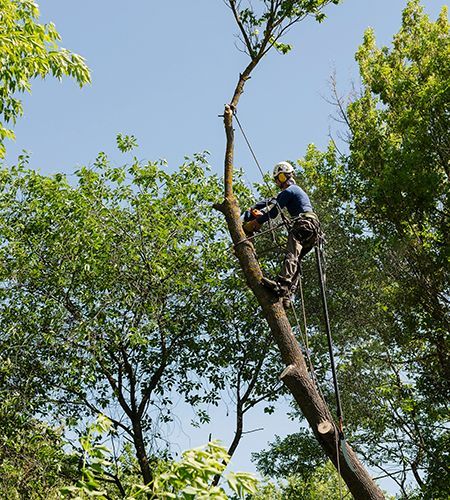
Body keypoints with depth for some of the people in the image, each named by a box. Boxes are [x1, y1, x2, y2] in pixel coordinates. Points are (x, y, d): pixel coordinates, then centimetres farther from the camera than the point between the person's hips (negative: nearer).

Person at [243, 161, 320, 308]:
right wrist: (253, 209, 34)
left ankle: (282, 285, -50)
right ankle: (287, 296, -12)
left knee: (291, 255, -29)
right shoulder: (297, 190, 34)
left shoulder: (288, 191, 2)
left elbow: (273, 213, -4)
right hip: (314, 229, 10)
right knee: (295, 261, 0)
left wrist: (254, 223, 2)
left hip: (304, 224, -10)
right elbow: (271, 202, 38)